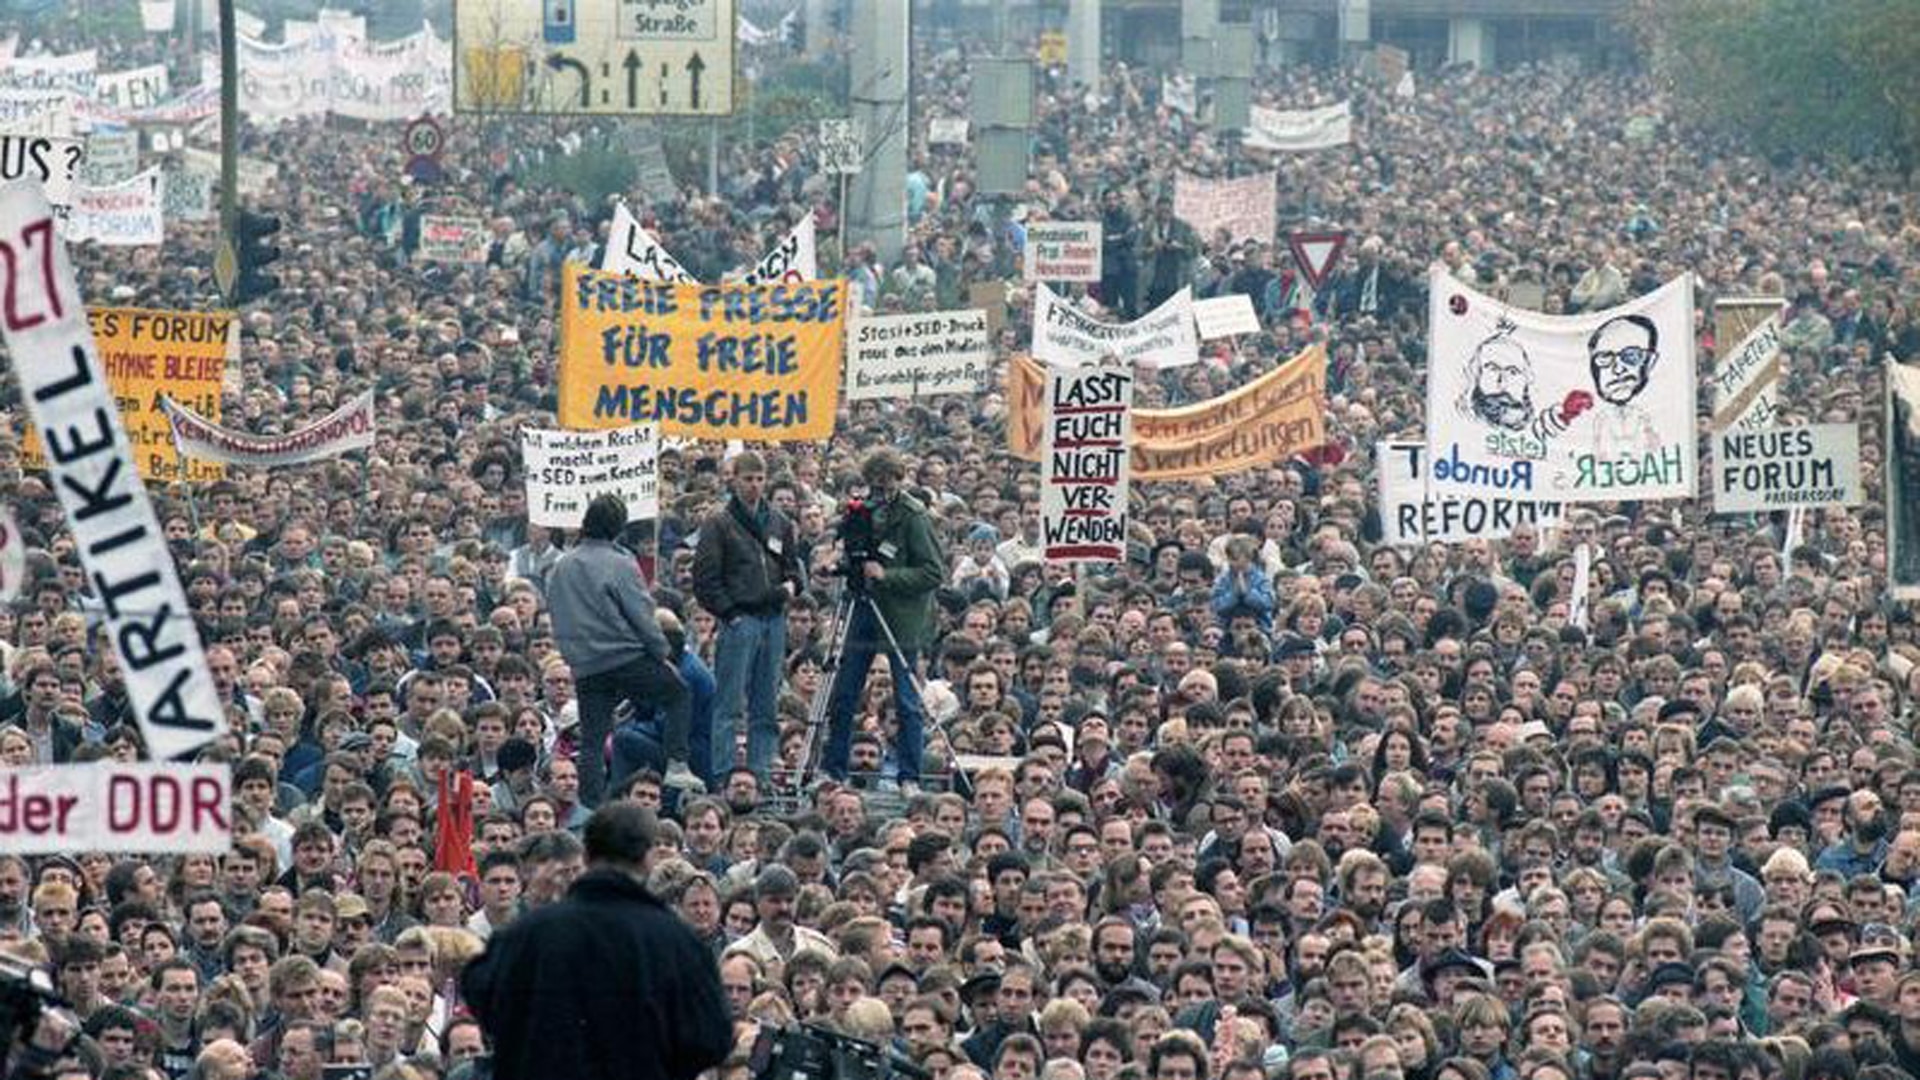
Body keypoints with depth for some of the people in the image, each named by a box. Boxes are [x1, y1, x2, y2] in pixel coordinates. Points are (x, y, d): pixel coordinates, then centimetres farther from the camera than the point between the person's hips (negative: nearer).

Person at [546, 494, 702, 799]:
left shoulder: (561, 568, 6)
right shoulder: (619, 565, -10)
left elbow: (559, 623, 12)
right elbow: (642, 616, -9)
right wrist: (662, 655, 2)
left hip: (584, 667, 5)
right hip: (627, 657, -5)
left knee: (592, 740, 7)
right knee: (678, 695, 15)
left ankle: (590, 806, 3)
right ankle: (677, 765, 4)